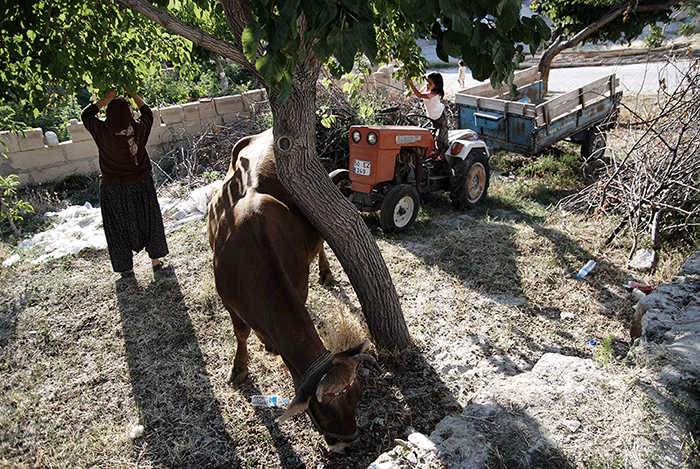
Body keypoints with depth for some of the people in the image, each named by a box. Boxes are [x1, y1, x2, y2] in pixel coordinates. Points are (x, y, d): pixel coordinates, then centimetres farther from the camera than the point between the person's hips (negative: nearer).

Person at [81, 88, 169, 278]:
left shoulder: (103, 132, -19)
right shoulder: (139, 129, -15)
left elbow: (86, 115, 0)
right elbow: (148, 114, 7)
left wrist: (107, 98, -4)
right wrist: (133, 94, 7)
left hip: (113, 189, -2)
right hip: (141, 184, 2)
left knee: (119, 227, 12)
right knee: (148, 221, 18)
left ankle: (127, 267, 23)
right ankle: (155, 260, 29)